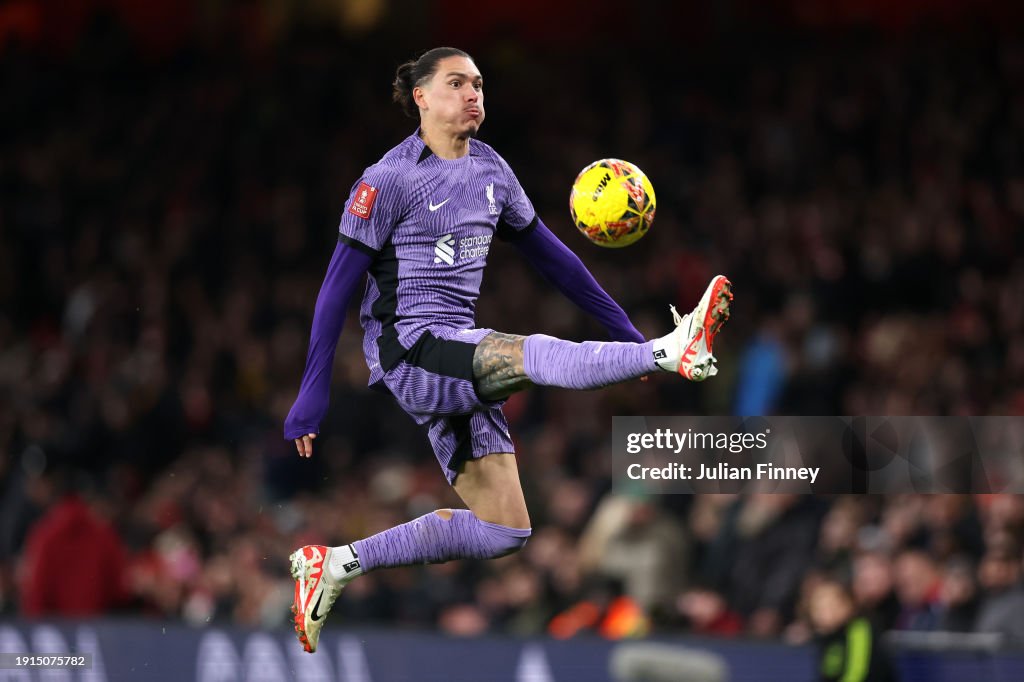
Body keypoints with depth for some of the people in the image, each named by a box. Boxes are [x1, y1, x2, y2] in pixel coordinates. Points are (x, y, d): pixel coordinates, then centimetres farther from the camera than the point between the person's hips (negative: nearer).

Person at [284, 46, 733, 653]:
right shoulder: (389, 180, -7)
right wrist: (313, 392, -11)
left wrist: (621, 327, 16)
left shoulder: (490, 170, 12)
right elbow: (339, 286, -8)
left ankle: (338, 564, 10)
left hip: (459, 363, 8)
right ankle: (672, 352, -52)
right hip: (408, 351, -8)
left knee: (504, 532, 3)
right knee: (529, 355, -34)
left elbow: (546, 251, 20)